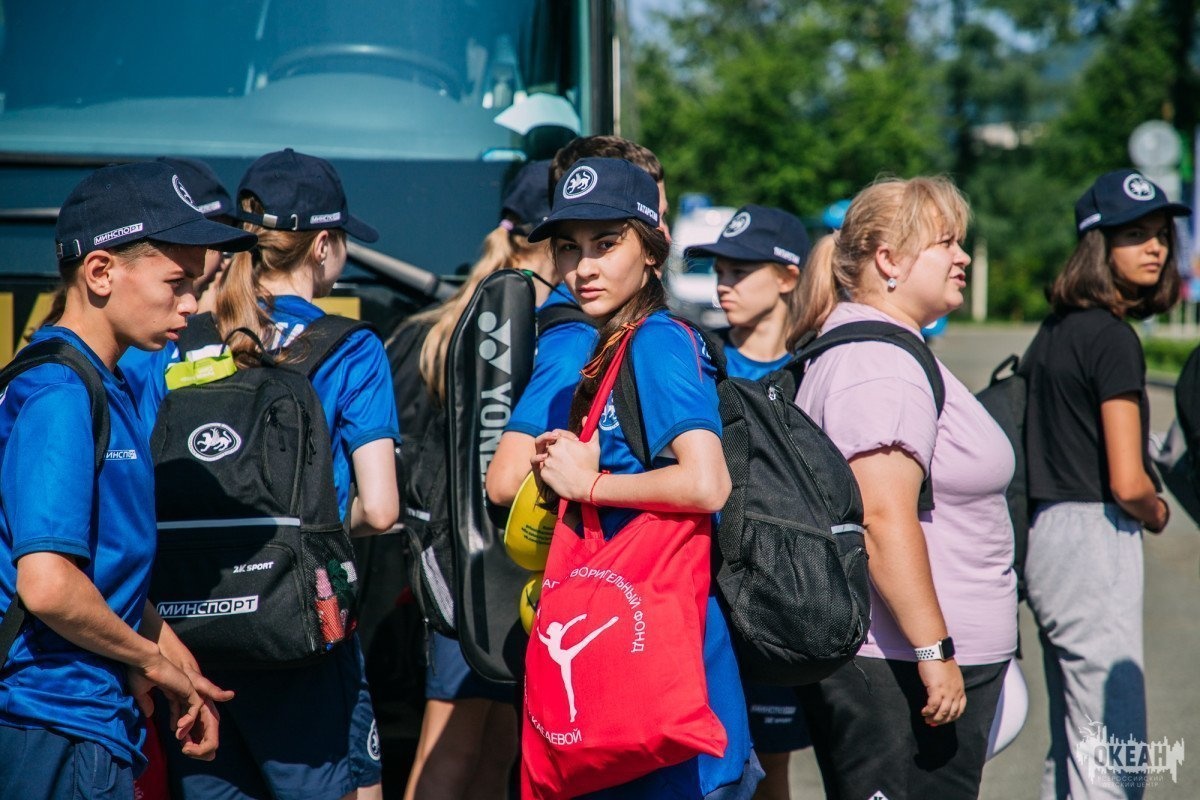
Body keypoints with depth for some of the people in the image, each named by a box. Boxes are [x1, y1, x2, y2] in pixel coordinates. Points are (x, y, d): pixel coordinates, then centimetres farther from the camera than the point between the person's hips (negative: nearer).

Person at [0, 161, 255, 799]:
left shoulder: (106, 387, 14)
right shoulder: (58, 393, -17)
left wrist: (172, 663, 13)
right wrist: (153, 661, -11)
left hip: (94, 723, 10)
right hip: (62, 735, -10)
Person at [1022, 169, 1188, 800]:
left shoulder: (1054, 330, 13)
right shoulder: (1112, 337, -14)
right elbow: (1127, 482, -18)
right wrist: (1156, 513, 3)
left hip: (1044, 534, 10)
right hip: (1093, 537, -10)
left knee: (1072, 749, 18)